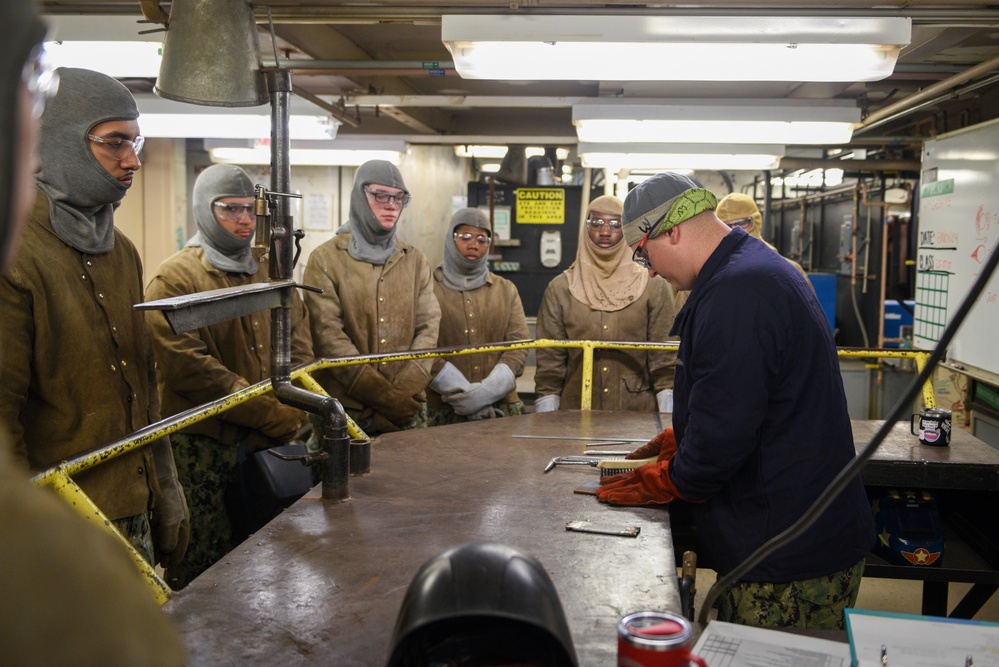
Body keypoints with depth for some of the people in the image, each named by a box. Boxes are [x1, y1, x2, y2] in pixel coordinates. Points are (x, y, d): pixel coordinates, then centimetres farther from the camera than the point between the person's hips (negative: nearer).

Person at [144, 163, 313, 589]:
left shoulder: (270, 273, 15)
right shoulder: (175, 279, -6)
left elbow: (300, 343, 12)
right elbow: (188, 367, -16)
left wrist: (295, 411, -7)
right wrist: (274, 415, -16)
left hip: (269, 442, 6)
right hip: (203, 446, -5)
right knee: (199, 577, 1)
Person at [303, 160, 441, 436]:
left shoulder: (415, 261, 10)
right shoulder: (325, 260, -2)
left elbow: (428, 328, 1)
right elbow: (329, 337, -11)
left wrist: (403, 393, -14)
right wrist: (385, 397, -17)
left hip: (407, 410, 3)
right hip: (345, 411, -3)